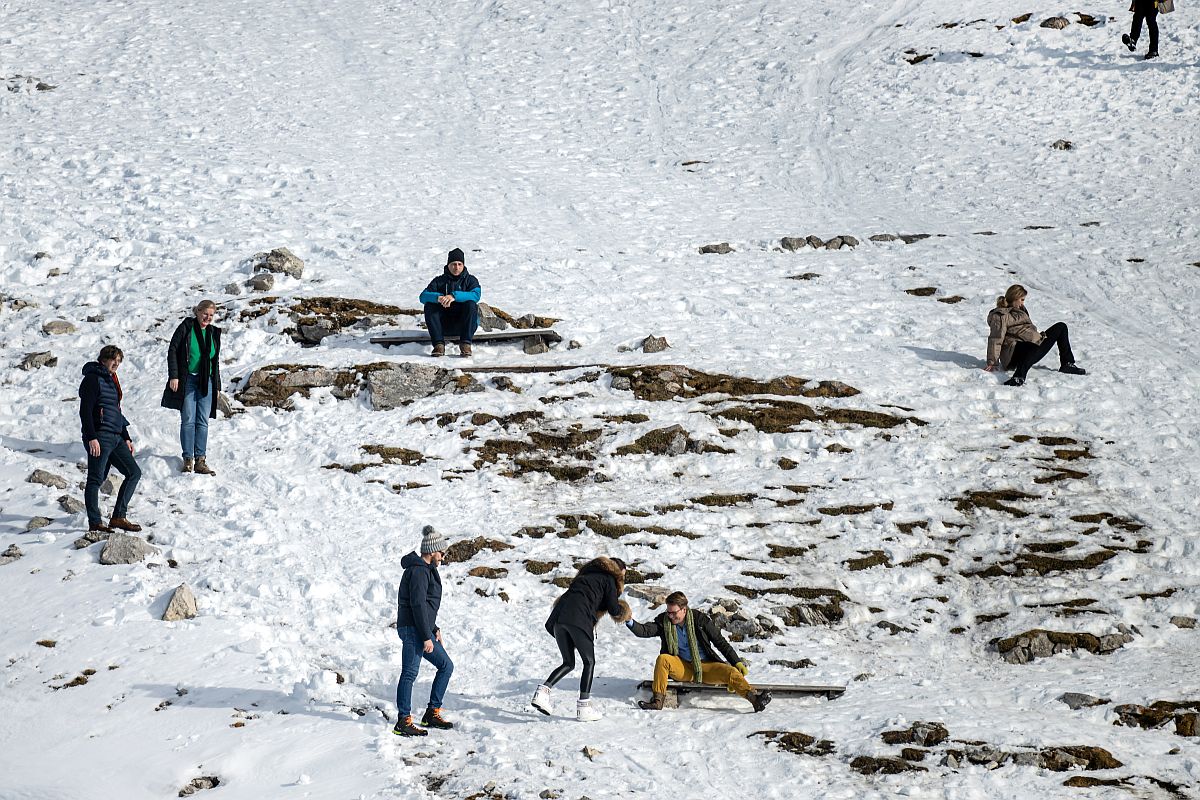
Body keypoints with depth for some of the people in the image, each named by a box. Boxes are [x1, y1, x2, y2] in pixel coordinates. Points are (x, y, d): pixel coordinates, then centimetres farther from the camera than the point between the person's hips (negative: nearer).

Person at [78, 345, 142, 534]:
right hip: (99, 437, -10)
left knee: (134, 472, 6)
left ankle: (118, 517, 8)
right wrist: (91, 438, -22)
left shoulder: (111, 380, 20)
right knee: (96, 479, -4)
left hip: (115, 437, 10)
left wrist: (126, 438, 26)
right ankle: (95, 523, -1)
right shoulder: (93, 379, -9)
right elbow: (85, 411, -16)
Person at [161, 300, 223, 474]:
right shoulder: (186, 327, -3)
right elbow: (172, 351, -5)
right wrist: (173, 376, -13)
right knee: (188, 420, -7)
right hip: (187, 380, -4)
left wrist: (217, 385, 17)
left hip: (206, 382, 4)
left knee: (203, 421, 0)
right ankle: (188, 459, -5)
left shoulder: (214, 333, 12)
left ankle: (200, 460, 0)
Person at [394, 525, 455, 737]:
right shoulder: (418, 572, -16)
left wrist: (434, 629, 20)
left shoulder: (426, 570, 18)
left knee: (446, 666, 12)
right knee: (410, 672, -8)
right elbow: (418, 605, -21)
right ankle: (404, 723, -6)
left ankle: (432, 714, 15)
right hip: (412, 629, -11)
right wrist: (427, 637, -20)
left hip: (423, 630, 11)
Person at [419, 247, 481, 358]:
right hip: (444, 326, 2)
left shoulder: (470, 280, 7)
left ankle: (465, 344, -34)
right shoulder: (439, 281, 11)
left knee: (471, 304, -28)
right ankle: (439, 344, -31)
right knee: (429, 305, -21)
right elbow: (423, 296, -6)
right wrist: (438, 297, -30)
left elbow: (476, 295, -17)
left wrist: (454, 296, -33)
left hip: (464, 325, -2)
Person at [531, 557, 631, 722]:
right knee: (589, 662, 6)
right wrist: (622, 611, 27)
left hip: (558, 616, 7)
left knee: (568, 663, 17)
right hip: (578, 619, -7)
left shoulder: (588, 574, 32)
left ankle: (543, 691, -3)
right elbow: (614, 610, 6)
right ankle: (583, 707, 1)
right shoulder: (609, 579, 10)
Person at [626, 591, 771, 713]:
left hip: (705, 666, -1)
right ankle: (657, 700, -31)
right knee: (662, 659, -27)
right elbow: (644, 631, -10)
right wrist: (630, 623, -31)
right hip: (682, 668, 1)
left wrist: (737, 663, -3)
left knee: (730, 672, -27)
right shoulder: (664, 621, 1)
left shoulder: (699, 619, -3)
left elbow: (720, 642, 1)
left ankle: (754, 698, -43)